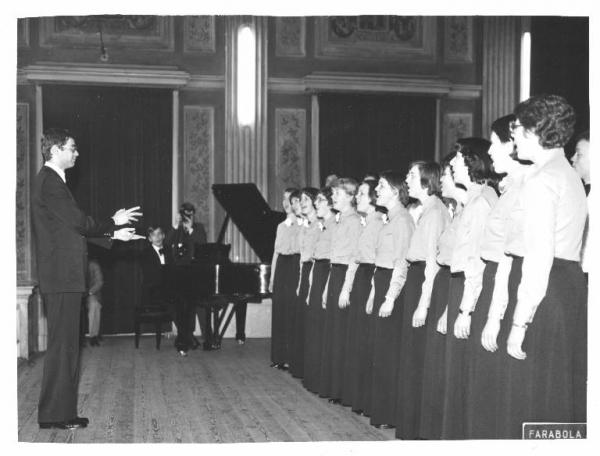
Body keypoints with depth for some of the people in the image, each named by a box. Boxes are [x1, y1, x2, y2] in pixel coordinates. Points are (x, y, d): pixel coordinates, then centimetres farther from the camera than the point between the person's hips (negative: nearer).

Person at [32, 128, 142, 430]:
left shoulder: (52, 180, 18)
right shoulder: (49, 182, -14)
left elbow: (75, 227, 20)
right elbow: (79, 223, -17)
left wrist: (113, 233, 16)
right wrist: (113, 223, -2)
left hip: (64, 276, 10)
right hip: (62, 276, -10)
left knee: (65, 345, 13)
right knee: (62, 345, -5)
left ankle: (61, 410, 19)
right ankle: (55, 414, 2)